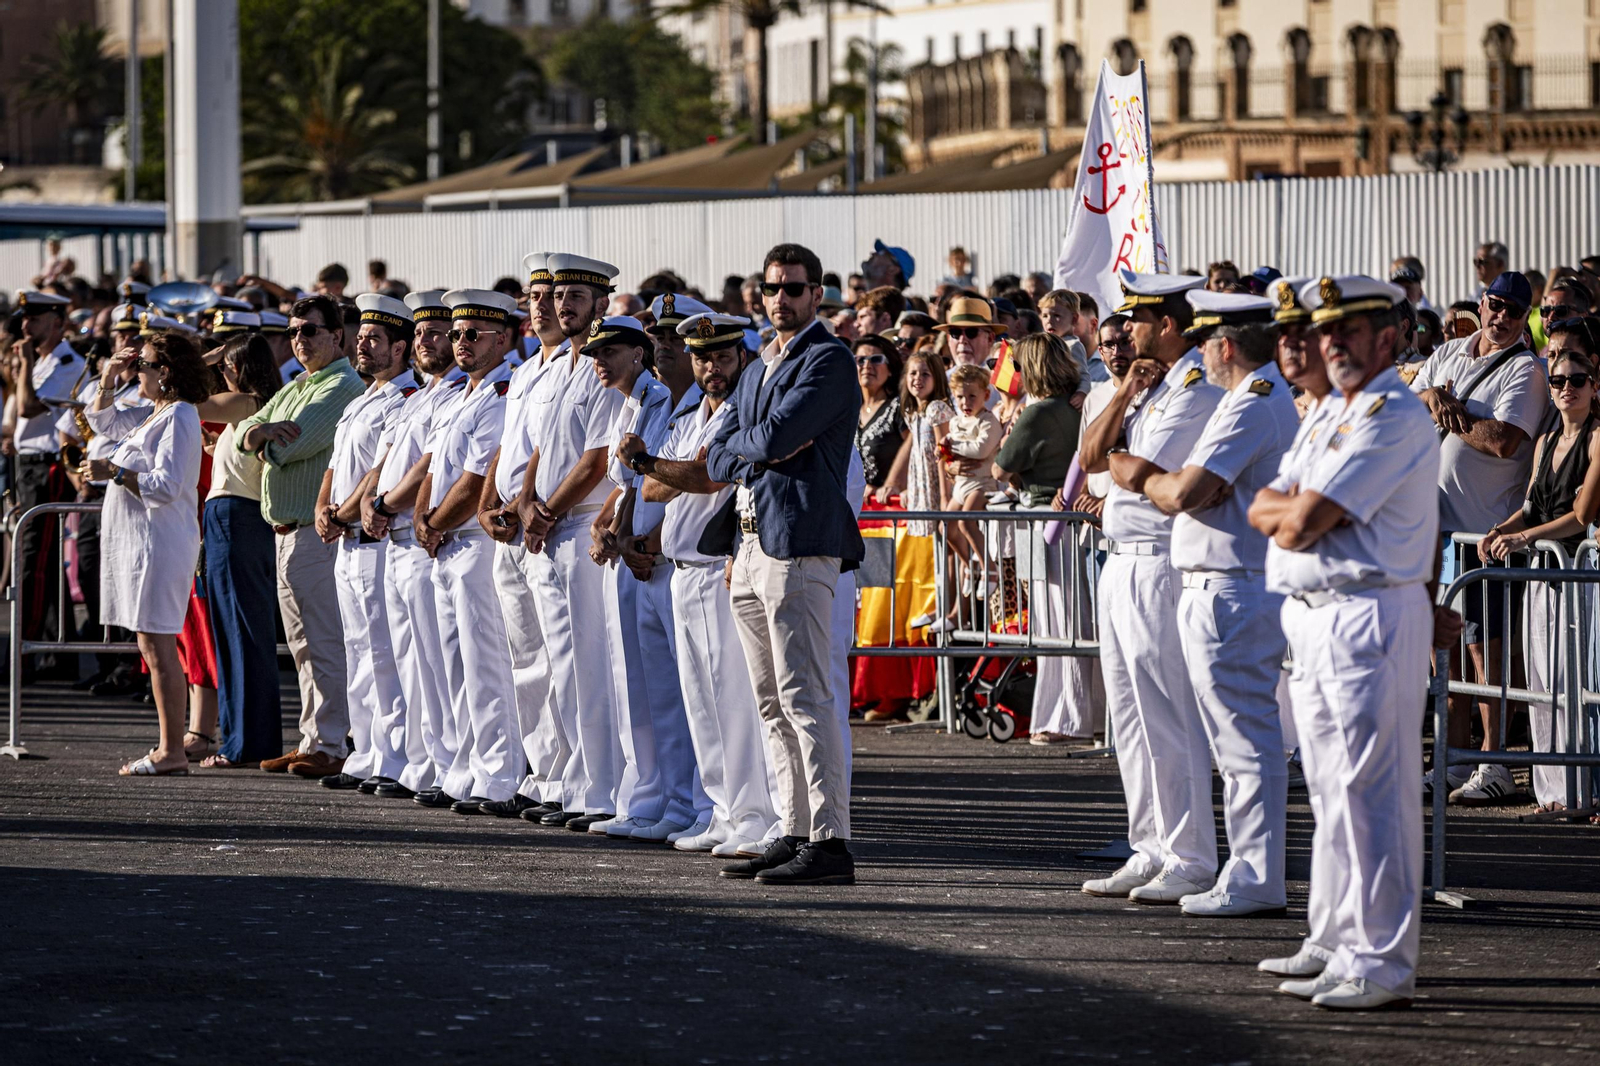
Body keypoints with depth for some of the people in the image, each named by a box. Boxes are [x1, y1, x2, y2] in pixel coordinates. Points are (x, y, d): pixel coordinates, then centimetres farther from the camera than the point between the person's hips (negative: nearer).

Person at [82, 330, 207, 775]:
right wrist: (108, 383, 20)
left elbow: (167, 486, -23)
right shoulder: (154, 415, 17)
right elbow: (104, 420, 35)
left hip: (159, 542, -10)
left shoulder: (178, 418, -13)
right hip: (136, 539, 10)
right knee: (154, 649, 10)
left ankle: (172, 751, -11)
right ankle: (169, 748, 12)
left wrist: (114, 473, -20)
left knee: (158, 648, -11)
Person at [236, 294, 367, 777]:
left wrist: (264, 443, 3)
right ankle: (311, 740, 17)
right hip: (287, 531, 10)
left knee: (325, 643, -9)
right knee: (304, 645, 12)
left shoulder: (344, 387, -11)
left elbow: (290, 446, -18)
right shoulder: (295, 388, 21)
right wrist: (257, 433, -10)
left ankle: (329, 746, -9)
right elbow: (246, 430, 13)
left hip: (318, 531, -10)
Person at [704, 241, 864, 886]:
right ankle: (795, 832, 14)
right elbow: (718, 461, 15)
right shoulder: (758, 371, 21)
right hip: (751, 544, 10)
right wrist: (765, 449, -4)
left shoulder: (827, 360, -7)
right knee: (772, 703, 10)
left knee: (805, 697, -13)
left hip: (799, 543, -10)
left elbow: (776, 437, -17)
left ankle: (831, 843, -15)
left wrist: (744, 441, 3)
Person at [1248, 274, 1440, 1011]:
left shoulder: (1395, 419, -14)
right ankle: (1335, 941, 24)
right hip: (1312, 614, 10)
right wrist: (1296, 508, -6)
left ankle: (1383, 963, -8)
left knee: (1371, 791, -9)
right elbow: (1263, 510, 14)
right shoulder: (1327, 417, 18)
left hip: (1370, 613, -10)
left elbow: (1304, 522, -19)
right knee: (1330, 788, 15)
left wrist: (1293, 508, 2)